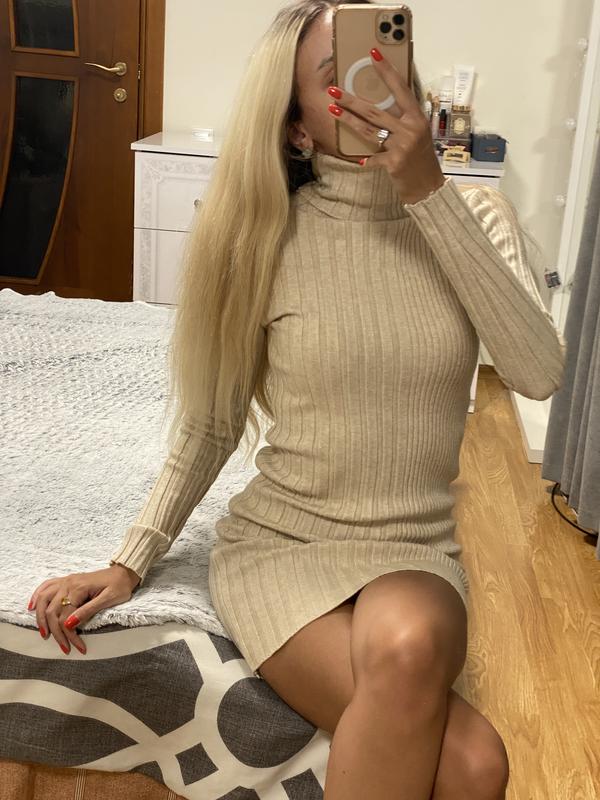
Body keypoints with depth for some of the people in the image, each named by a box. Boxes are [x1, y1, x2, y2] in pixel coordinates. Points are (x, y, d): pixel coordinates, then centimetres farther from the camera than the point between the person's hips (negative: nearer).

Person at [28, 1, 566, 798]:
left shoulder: (473, 215, 0)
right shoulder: (264, 236, -5)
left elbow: (540, 373, -17)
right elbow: (210, 425, 3)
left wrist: (429, 193, -20)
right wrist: (129, 563, -3)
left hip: (415, 551, 2)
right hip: (278, 542, -2)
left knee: (410, 644, -36)